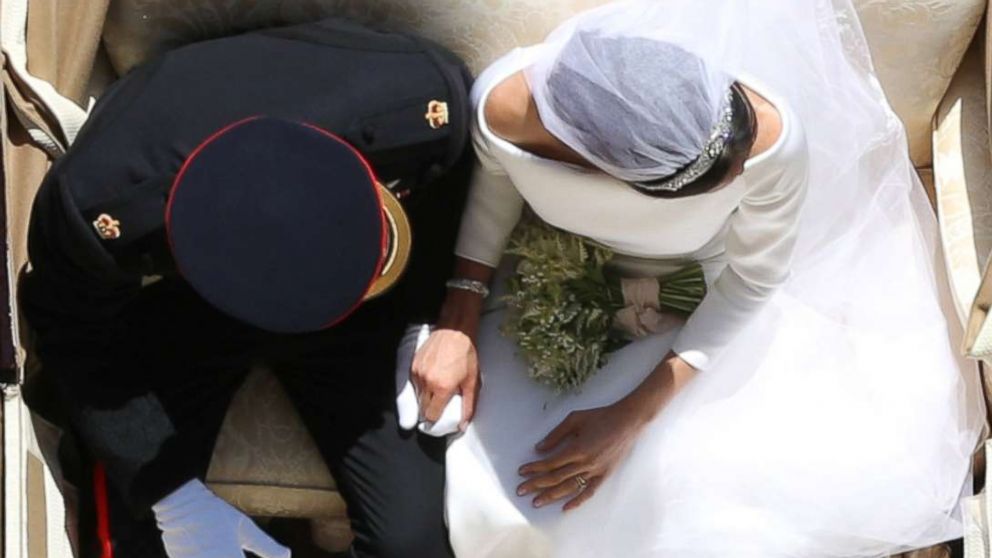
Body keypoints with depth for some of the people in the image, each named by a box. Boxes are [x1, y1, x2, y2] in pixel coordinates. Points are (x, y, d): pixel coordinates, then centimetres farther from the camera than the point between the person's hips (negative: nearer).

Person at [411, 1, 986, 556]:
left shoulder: (771, 136, -41)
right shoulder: (508, 109, -39)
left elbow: (752, 281, -21)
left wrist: (632, 417, -24)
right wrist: (458, 321, -19)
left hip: (710, 295, 0)